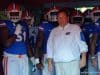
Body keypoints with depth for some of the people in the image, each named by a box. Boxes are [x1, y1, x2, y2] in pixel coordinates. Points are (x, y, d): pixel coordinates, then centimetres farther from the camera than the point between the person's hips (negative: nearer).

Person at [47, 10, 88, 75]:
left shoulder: (75, 28, 6)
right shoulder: (54, 31, 15)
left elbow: (82, 43, 0)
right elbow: (50, 47, 15)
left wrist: (83, 59, -9)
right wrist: (49, 63, 11)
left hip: (73, 61, -3)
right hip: (58, 63, 3)